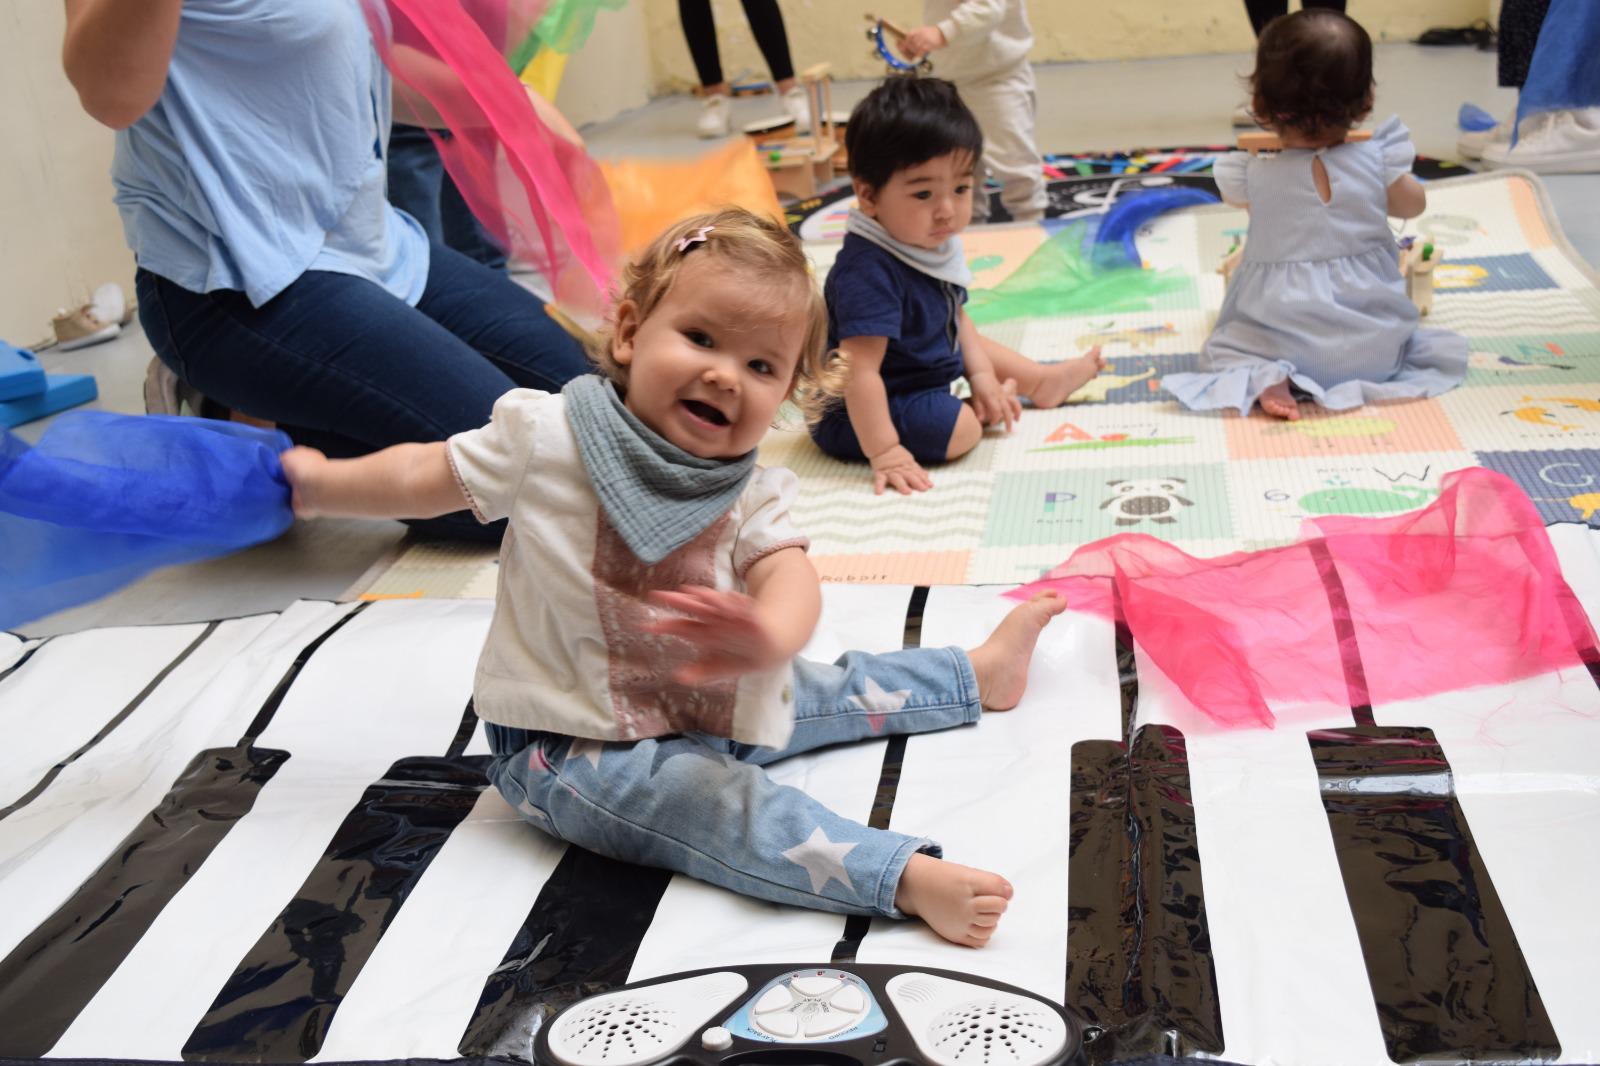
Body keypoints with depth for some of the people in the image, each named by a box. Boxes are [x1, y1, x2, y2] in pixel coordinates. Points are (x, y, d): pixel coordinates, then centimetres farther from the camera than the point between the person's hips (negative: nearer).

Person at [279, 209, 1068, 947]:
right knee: (723, 803, -29)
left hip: (712, 706, 6)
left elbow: (788, 573, -24)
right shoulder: (548, 436, -16)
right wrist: (317, 481, -4)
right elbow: (431, 477, -3)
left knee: (821, 691, 19)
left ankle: (976, 676, 42)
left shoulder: (750, 494, -7)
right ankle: (905, 877, -38)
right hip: (573, 749, -5)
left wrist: (770, 635, -47)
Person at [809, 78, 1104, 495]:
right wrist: (883, 453, -38)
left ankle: (1043, 380, 47)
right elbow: (861, 371, -38)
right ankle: (1005, 398, 4)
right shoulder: (868, 272, -34)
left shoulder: (934, 245, -3)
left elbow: (954, 318, 13)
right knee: (958, 428, -27)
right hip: (866, 412, -10)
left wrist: (982, 375, 4)